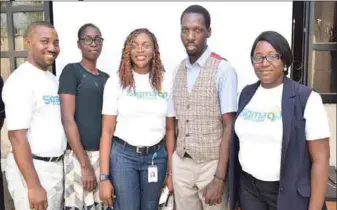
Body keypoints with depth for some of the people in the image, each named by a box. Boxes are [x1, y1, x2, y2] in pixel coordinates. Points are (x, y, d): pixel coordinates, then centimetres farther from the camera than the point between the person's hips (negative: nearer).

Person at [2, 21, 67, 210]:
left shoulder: (53, 79, 10)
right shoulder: (20, 80, -15)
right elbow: (17, 136, -20)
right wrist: (33, 186, -21)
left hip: (56, 165, 8)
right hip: (33, 168, -8)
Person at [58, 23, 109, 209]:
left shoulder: (106, 77, 12)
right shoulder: (71, 71, -6)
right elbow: (68, 119, -13)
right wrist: (85, 164, -16)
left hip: (105, 154, 6)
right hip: (80, 156, -6)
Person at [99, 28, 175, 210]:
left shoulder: (166, 83, 1)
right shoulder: (116, 81, -6)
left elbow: (170, 129, 6)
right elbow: (107, 131, -6)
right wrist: (104, 177, -10)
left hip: (156, 156, 3)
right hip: (123, 155, -2)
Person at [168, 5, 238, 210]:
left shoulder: (223, 69, -13)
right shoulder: (179, 70, 5)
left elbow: (228, 128, -14)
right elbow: (177, 122, 8)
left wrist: (219, 178, -16)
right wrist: (169, 166, 6)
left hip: (211, 164, -5)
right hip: (181, 164, 5)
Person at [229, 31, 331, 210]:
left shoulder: (306, 99, -12)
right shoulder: (246, 94, 3)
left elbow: (320, 159, -13)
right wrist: (233, 184, 7)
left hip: (288, 192, -4)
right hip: (248, 186, 4)